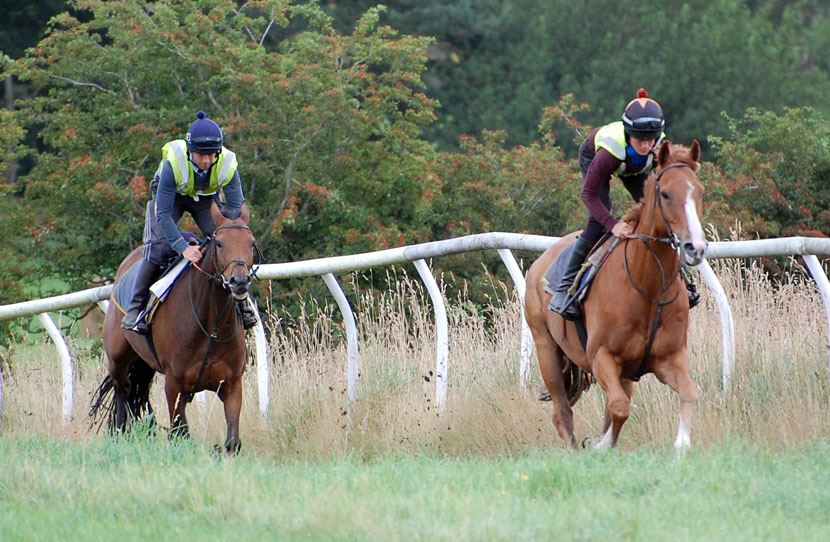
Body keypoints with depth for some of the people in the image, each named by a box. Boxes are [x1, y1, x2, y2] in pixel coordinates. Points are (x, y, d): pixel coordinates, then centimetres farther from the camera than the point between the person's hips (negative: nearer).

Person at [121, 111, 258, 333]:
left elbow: (235, 207, -26)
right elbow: (163, 214, -37)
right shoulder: (173, 163, -39)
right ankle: (135, 309, -9)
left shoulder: (227, 164, -32)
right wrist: (183, 248, -48)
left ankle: (241, 303, 4)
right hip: (171, 197, -2)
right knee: (158, 246, -20)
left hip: (206, 198, 2)